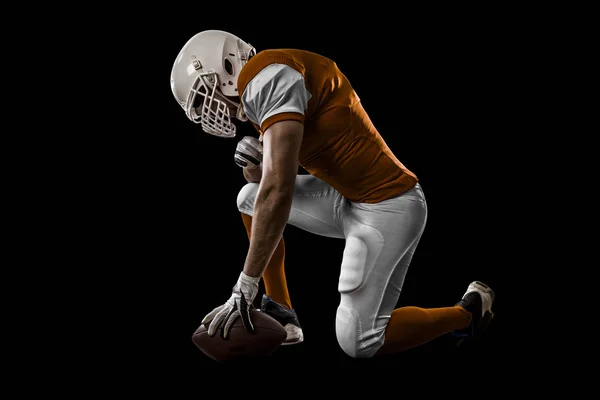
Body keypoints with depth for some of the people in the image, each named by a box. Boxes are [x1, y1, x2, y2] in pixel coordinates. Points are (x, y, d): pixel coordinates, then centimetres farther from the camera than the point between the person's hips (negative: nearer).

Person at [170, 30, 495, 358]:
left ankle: (469, 311, 10)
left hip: (387, 208, -10)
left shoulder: (265, 77, -19)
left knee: (359, 344, -11)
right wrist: (252, 161, -5)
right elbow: (263, 180, 21)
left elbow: (277, 190, -28)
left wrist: (245, 286, -24)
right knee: (251, 199, 14)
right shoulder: (260, 88, 12)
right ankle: (282, 313, 15)